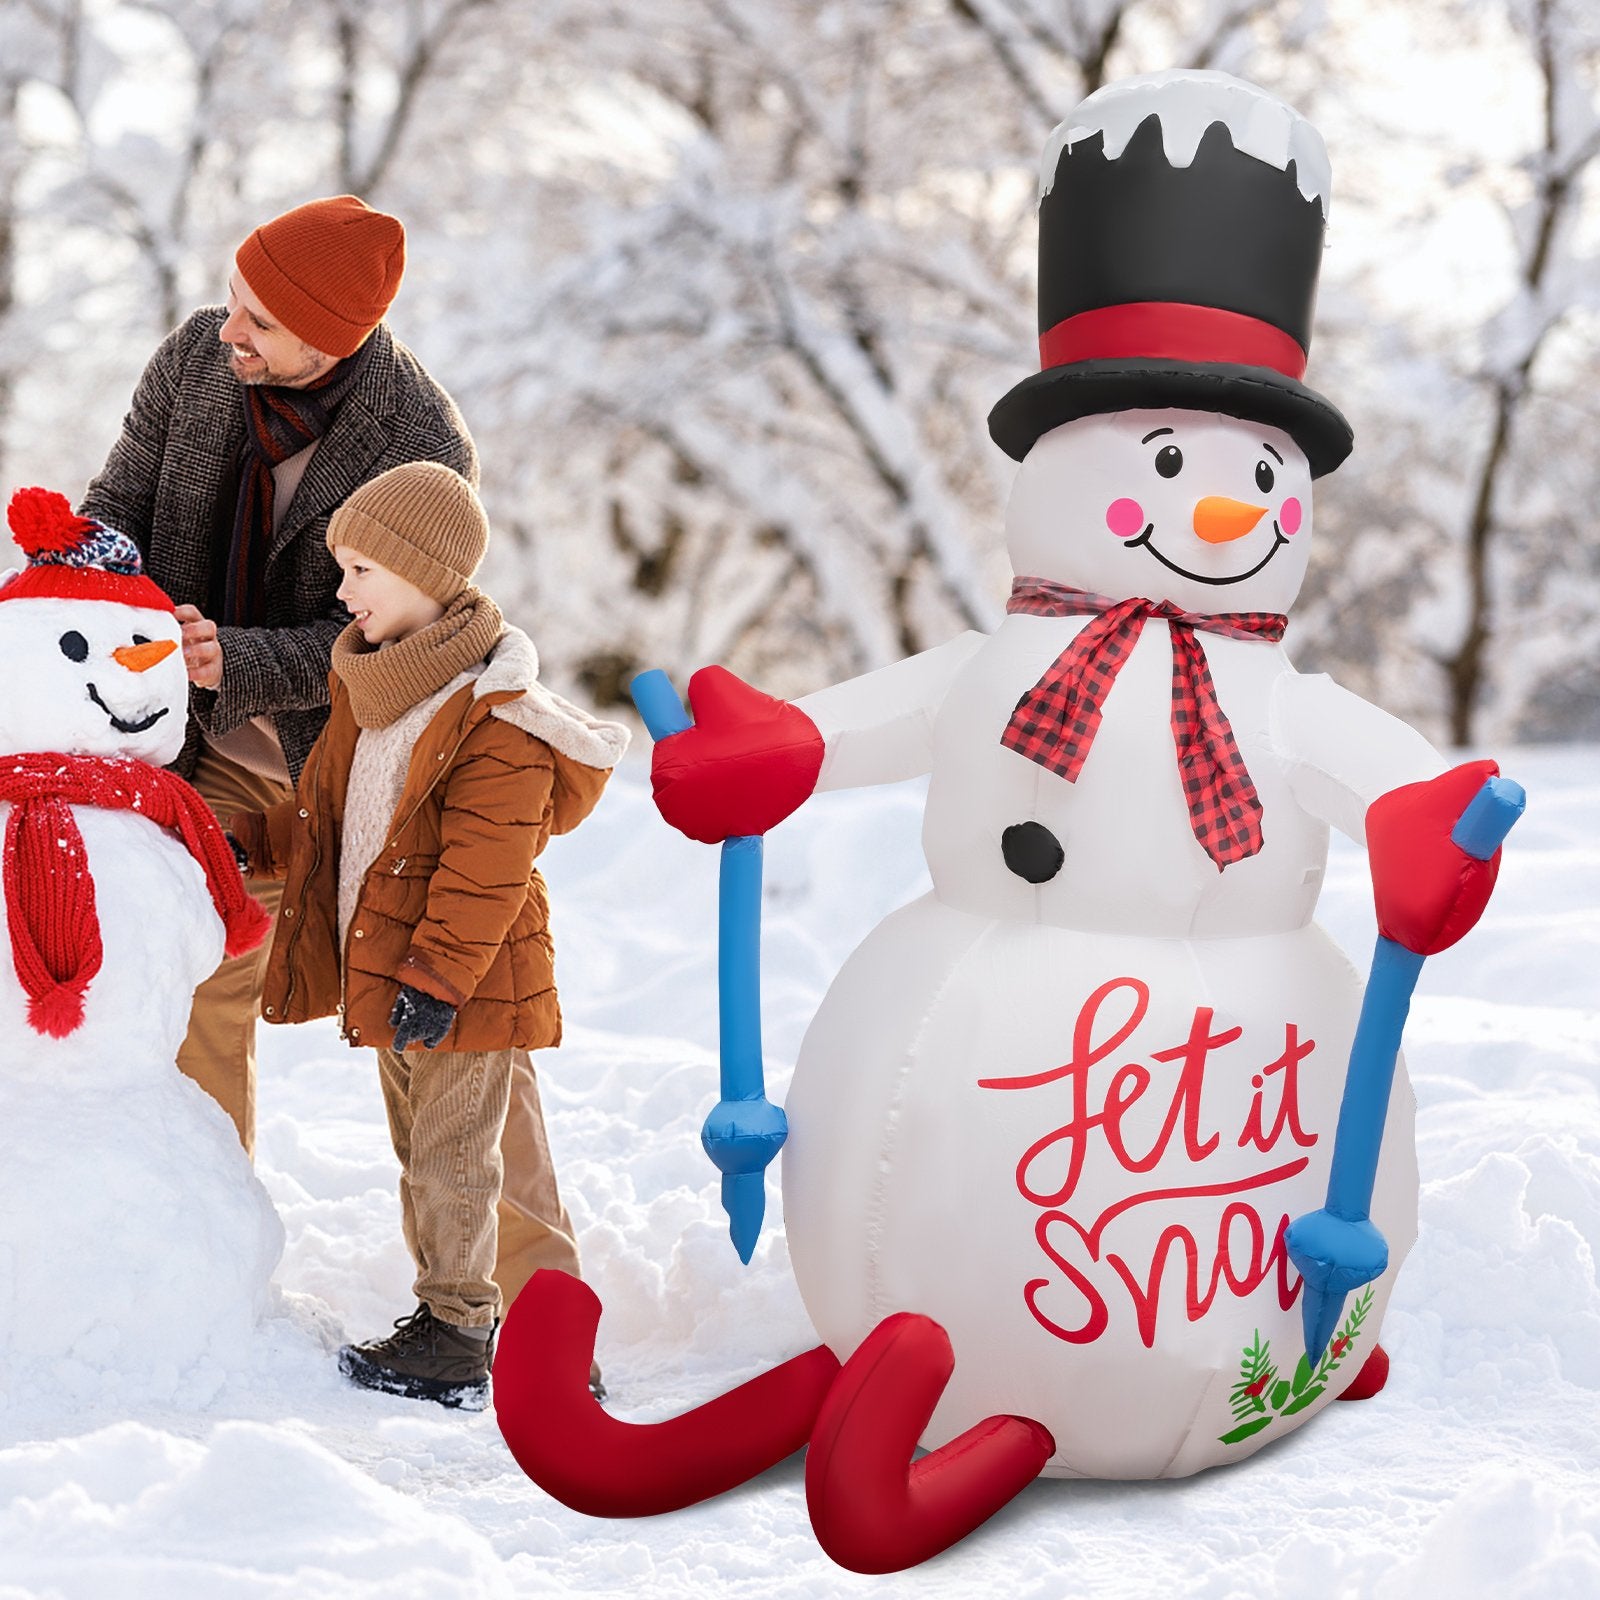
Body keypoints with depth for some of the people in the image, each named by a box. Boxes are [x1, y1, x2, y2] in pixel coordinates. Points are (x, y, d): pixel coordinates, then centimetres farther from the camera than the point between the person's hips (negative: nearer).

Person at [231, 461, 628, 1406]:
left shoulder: (496, 719, -20)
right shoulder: (369, 689, 10)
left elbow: (485, 872, -23)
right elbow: (325, 817, 22)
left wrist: (436, 975, -25)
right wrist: (248, 843, 13)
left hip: (467, 981, -10)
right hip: (389, 972, 10)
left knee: (452, 1157, -2)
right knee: (426, 1151, 17)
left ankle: (458, 1338, 8)